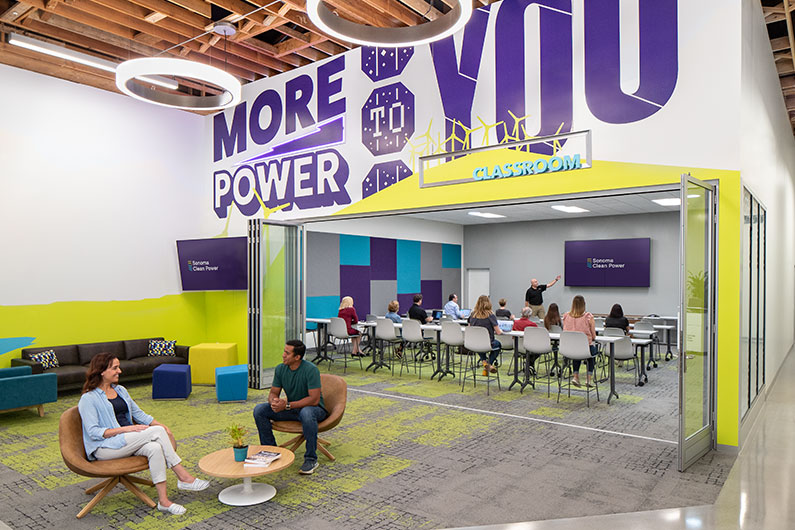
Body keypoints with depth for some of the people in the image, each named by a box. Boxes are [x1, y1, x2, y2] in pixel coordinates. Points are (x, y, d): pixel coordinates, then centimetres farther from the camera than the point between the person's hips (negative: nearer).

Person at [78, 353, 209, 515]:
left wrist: (161, 425, 1)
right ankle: (184, 478, -22)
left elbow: (138, 413, 18)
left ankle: (163, 500, -27)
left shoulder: (120, 390, 17)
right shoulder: (88, 399, -5)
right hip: (105, 447, -6)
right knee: (156, 432, -26)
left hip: (127, 442, 7)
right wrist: (125, 429, -23)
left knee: (155, 448, -28)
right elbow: (93, 432, -13)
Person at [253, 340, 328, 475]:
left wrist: (287, 405, -28)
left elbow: (314, 399, -26)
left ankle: (311, 459, -25)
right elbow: (273, 393, 4)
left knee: (306, 413, -41)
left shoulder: (310, 370, -23)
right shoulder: (280, 369, -4)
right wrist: (274, 401, -22)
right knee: (259, 410, -11)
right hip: (291, 408, 6)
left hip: (314, 408, -6)